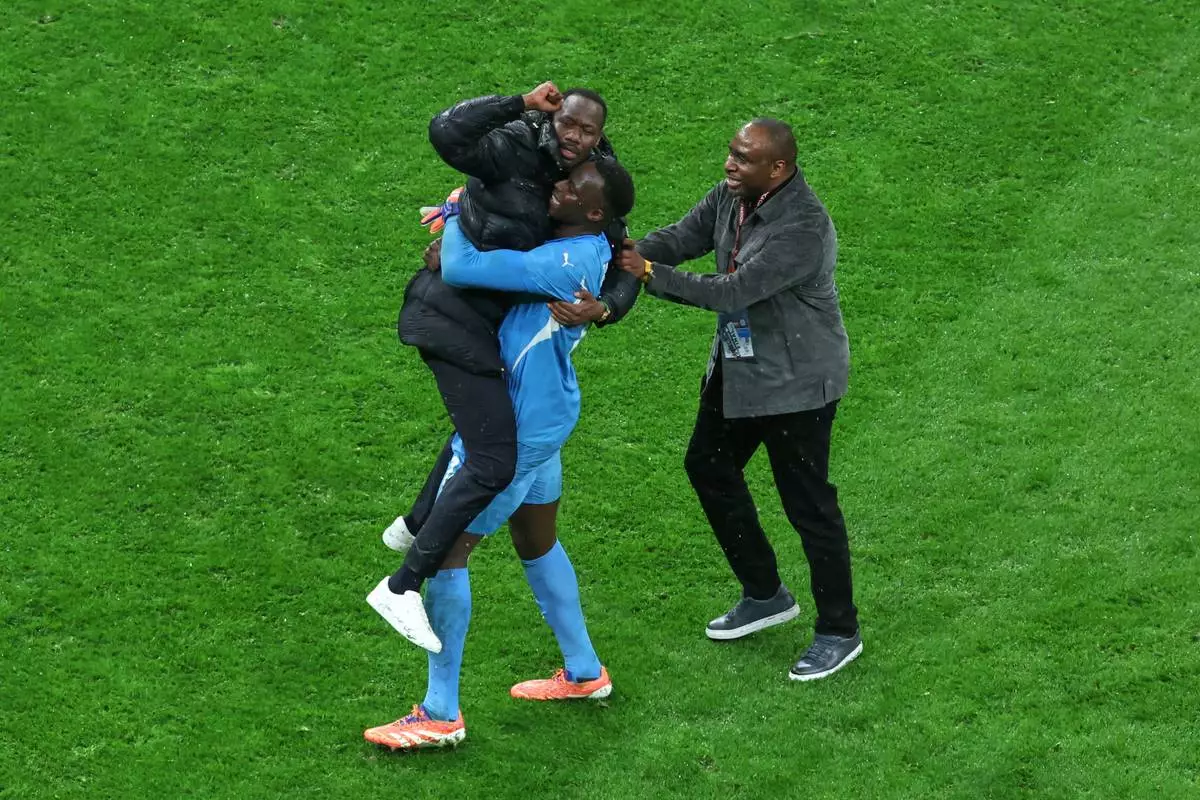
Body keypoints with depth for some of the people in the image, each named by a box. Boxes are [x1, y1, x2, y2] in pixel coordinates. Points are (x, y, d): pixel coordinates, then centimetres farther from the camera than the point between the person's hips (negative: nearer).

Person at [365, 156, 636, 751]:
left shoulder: (566, 265, -29)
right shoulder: (586, 250, 2)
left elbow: (460, 269, -33)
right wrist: (455, 230, -2)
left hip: (515, 429, -10)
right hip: (544, 416, 10)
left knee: (447, 548, -2)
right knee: (537, 543, 25)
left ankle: (441, 714, 5)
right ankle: (584, 672, 39)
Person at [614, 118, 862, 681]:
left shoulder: (804, 227, -30)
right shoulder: (731, 197, -4)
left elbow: (734, 291, -33)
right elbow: (681, 237, -4)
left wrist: (649, 275, -30)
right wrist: (624, 254, -24)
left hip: (795, 382, -10)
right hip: (738, 367, 10)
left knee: (808, 502, -1)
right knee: (709, 467, 20)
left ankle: (839, 632, 15)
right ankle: (765, 595, 35)